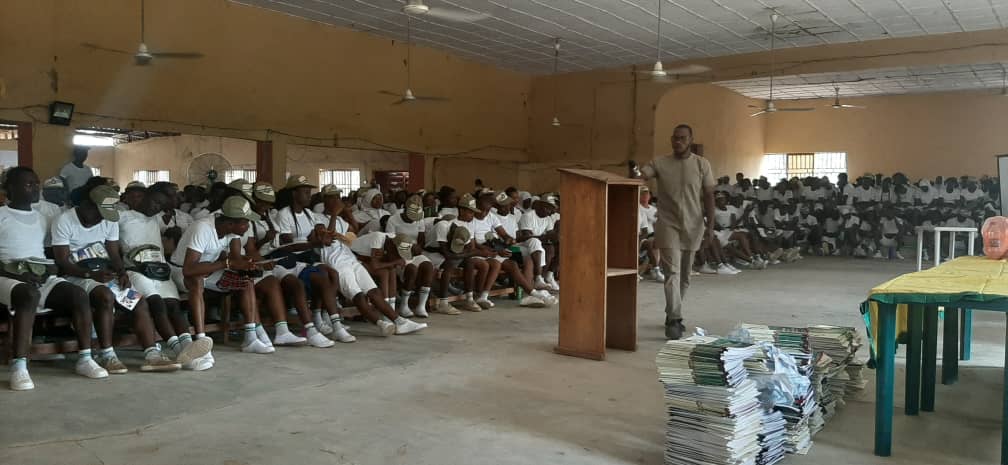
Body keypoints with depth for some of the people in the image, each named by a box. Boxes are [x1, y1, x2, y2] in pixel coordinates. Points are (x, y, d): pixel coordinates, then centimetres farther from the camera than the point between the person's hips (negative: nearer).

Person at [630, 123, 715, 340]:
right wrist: (634, 171, -41)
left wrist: (710, 224, -4)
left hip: (693, 226, 3)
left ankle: (672, 314, 29)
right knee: (672, 272, -11)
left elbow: (708, 195, 2)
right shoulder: (660, 163, -1)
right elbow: (642, 174, -17)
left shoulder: (702, 164, 1)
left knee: (684, 275, 13)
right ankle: (674, 320, -12)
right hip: (669, 225, -2)